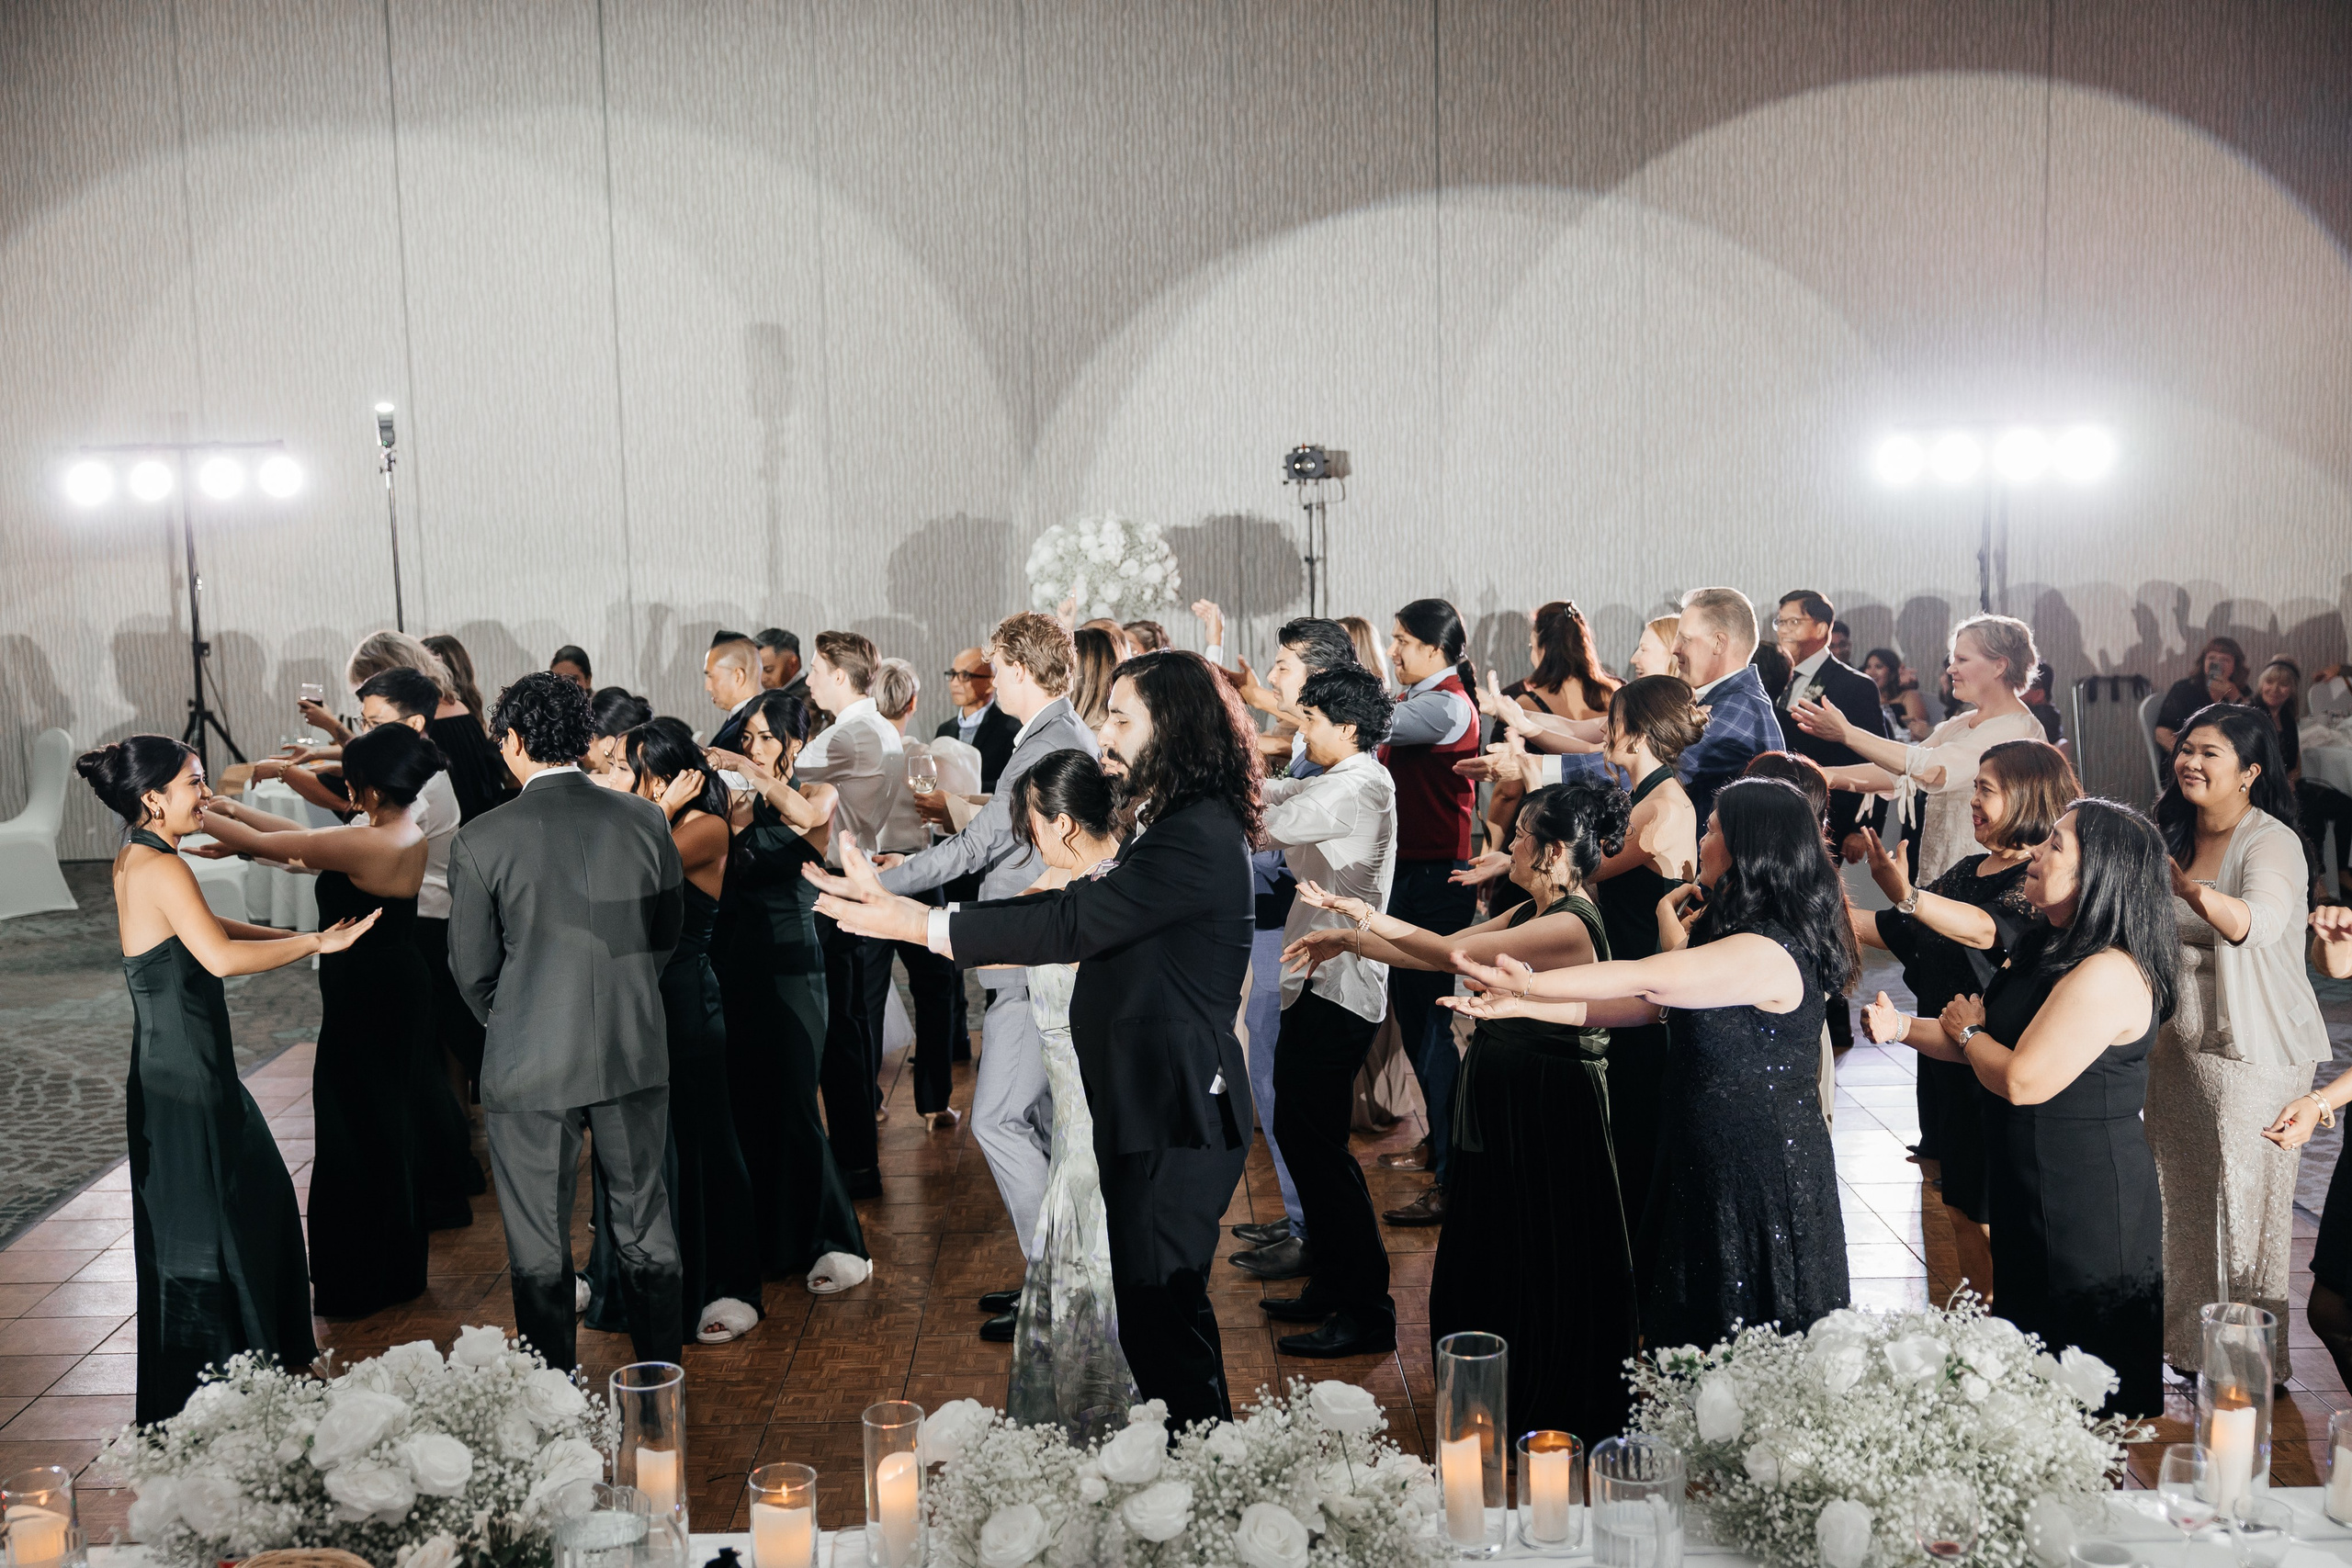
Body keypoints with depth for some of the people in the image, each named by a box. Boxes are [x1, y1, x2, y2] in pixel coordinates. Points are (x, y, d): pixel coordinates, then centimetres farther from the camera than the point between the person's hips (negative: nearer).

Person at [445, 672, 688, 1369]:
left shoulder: (482, 841, -12)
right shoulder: (644, 820, -3)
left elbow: (472, 969, -3)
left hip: (531, 1068, -3)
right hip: (636, 1055, 3)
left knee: (539, 1246, 10)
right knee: (646, 1225, 17)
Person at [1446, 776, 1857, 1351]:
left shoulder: (1765, 953, -23)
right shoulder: (1726, 934, 10)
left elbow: (1643, 981, -26)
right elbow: (1640, 1006, 7)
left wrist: (1527, 983, -21)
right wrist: (1518, 1005, 0)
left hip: (1758, 1172, -9)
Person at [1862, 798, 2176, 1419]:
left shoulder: (2108, 974, -25)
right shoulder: (2042, 950, 7)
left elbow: (2022, 1080, -28)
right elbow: (1989, 1041, 12)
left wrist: (1965, 1029, -9)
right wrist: (1904, 1027, -5)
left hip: (2087, 1205, -10)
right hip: (2030, 1192, 10)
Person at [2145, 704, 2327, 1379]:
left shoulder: (2271, 843, -17)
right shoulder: (2176, 836, 7)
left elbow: (2258, 923, -39)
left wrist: (2187, 887, -56)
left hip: (2252, 1050, -8)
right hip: (2177, 1040, 8)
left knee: (2244, 1205, -1)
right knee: (2185, 1197, 16)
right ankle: (2189, 1338, 30)